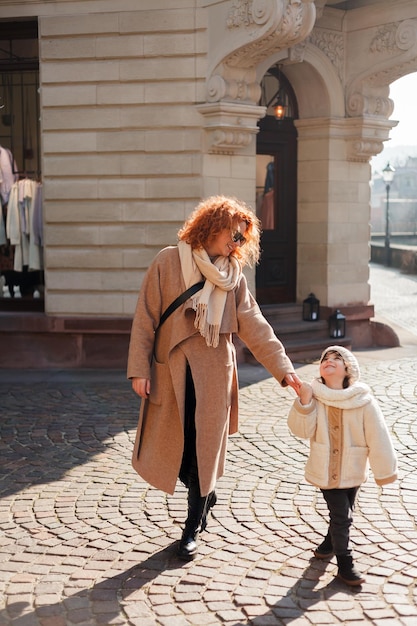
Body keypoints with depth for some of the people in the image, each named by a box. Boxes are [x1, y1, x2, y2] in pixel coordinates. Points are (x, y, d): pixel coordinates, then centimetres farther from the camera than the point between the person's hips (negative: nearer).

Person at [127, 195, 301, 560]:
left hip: (213, 375, 2)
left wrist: (284, 369, -7)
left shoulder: (233, 274, 5)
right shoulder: (168, 262, -3)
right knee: (172, 447, 4)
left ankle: (193, 530, 21)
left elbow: (255, 327, 2)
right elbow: (146, 318, -4)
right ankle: (205, 496, 35)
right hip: (170, 372, -1)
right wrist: (139, 369, -8)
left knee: (205, 451, 4)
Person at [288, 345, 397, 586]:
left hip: (353, 471, 1)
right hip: (326, 470, -1)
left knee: (343, 514, 18)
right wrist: (304, 402, -29)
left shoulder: (363, 400, -16)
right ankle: (345, 565, 16)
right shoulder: (314, 395, -12)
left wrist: (385, 471, -7)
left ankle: (330, 544, 45)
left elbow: (378, 438, -11)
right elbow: (302, 430, -15)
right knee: (341, 516, 0)